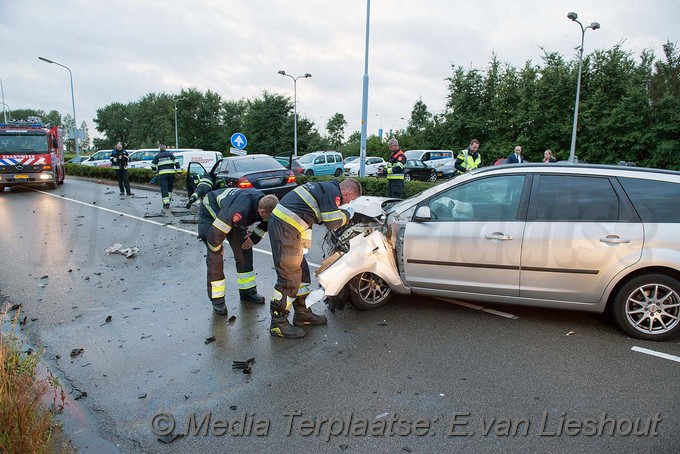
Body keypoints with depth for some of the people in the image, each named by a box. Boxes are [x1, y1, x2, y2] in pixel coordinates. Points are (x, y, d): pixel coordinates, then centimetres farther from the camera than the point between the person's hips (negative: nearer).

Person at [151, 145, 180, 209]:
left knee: (164, 188, -3)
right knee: (170, 186, 21)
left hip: (162, 173, -1)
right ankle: (169, 198, 24)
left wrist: (155, 171, 30)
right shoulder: (170, 154, 11)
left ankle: (166, 203, -11)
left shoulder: (157, 156, 11)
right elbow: (176, 162, 2)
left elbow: (153, 165, 13)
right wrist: (178, 171, 2)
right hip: (171, 172, 1)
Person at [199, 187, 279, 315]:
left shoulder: (264, 202, -21)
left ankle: (248, 291, 16)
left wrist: (254, 238, -6)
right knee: (215, 257, -13)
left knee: (244, 250, 3)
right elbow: (216, 232, -37)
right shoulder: (240, 210, -45)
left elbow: (266, 224, 3)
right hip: (211, 213, -7)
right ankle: (217, 300, -3)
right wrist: (216, 248, -17)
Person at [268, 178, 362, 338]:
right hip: (285, 227, -10)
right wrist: (347, 214, 6)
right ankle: (278, 323, 5)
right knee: (289, 277, -4)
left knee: (302, 271, 18)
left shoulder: (325, 187, 22)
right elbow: (332, 223, -11)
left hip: (281, 222, 10)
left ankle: (302, 313, 30)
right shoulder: (333, 192, -9)